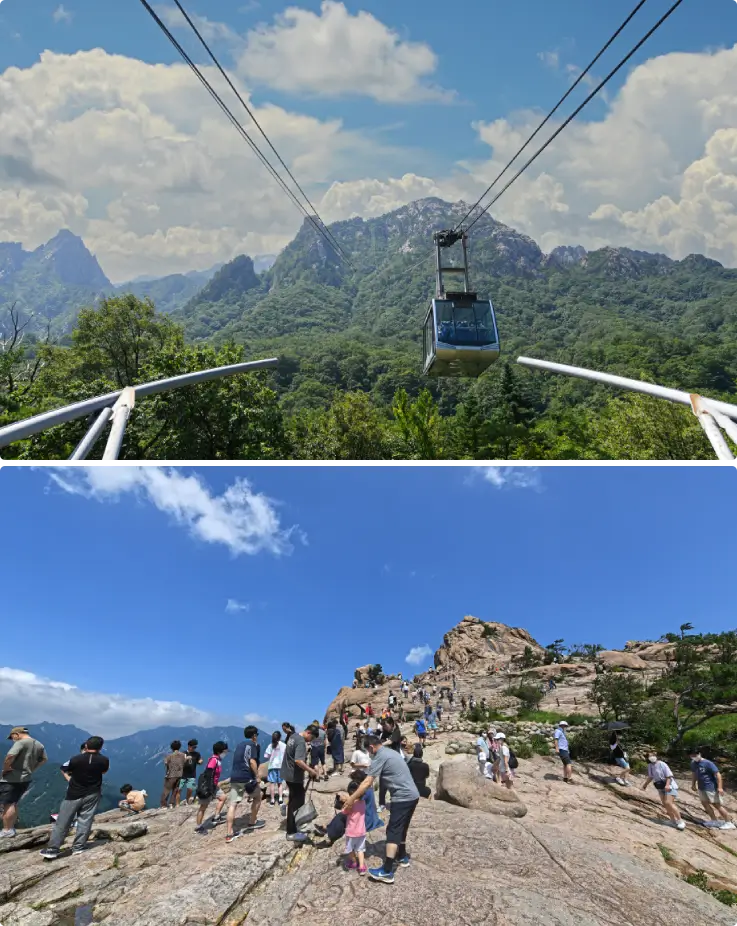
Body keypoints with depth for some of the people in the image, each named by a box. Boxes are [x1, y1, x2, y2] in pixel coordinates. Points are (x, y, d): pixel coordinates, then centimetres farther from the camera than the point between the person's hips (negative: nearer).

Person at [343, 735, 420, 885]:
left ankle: (387, 872, -2)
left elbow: (367, 783, -15)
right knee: (402, 828, 24)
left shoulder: (380, 757, -11)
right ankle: (402, 857, 38)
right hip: (413, 795, 9)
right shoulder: (391, 752, 17)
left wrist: (351, 799, -10)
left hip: (402, 798, -9)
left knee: (393, 831, -4)